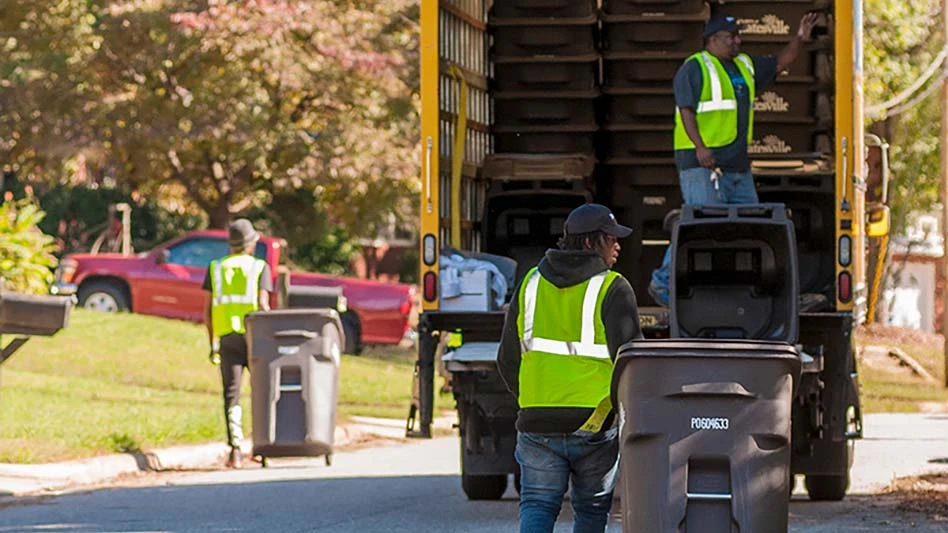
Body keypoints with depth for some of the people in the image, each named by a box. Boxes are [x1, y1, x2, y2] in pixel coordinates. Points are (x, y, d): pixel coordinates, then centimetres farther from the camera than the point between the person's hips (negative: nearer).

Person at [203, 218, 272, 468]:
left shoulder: (216, 268, 11)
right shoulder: (260, 267, 3)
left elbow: (207, 310, 7)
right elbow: (262, 304, -9)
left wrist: (212, 343, 13)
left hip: (226, 336, 2)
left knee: (231, 395, 0)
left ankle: (235, 449, -12)